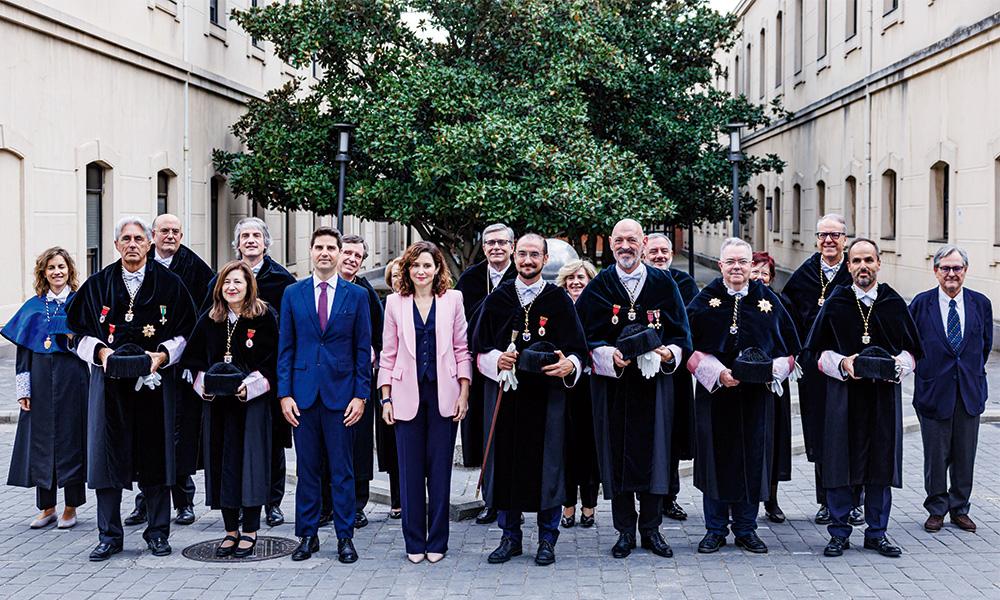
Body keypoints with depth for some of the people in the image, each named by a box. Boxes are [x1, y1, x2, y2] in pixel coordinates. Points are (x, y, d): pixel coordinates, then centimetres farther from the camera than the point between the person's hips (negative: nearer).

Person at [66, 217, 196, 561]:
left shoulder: (169, 283, 4)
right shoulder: (98, 284, 8)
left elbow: (184, 331, 3)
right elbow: (82, 330, 9)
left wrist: (162, 356, -12)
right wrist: (101, 352, -9)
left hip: (154, 380, -1)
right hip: (109, 381, 1)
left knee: (155, 454, 3)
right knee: (108, 454, 1)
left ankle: (158, 532, 13)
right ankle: (109, 536, 9)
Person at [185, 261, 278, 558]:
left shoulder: (264, 318, -4)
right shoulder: (209, 320, 8)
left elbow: (273, 360, -5)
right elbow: (193, 358, 14)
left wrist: (250, 385, -16)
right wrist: (204, 383, -3)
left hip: (252, 403, -4)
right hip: (217, 403, 4)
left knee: (250, 463, -3)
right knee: (222, 463, 6)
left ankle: (250, 531, 6)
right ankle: (231, 531, 15)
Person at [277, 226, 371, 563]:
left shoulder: (356, 295, 4)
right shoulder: (292, 294, 7)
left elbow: (363, 349, 3)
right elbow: (285, 348, 7)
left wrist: (360, 395, -4)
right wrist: (284, 393, -1)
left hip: (341, 393, -1)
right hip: (304, 393, 1)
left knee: (342, 470, 3)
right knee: (307, 469, 7)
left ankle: (345, 537, 11)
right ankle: (308, 535, 16)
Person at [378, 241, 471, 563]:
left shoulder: (452, 300, 5)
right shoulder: (395, 302, 6)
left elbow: (462, 349, 5)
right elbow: (388, 354, 7)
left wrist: (464, 394, -1)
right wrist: (386, 398, 2)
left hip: (444, 394, 0)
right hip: (407, 394, 0)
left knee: (440, 468, 3)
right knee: (410, 470, 2)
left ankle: (437, 541, 13)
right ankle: (414, 542, 12)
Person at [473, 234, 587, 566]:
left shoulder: (559, 300, 3)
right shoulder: (497, 300, 8)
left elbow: (578, 350, 1)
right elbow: (479, 351, 9)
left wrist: (569, 365, -21)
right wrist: (497, 360, -12)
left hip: (547, 396, -2)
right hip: (504, 393, 2)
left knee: (547, 463, 0)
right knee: (506, 463, 4)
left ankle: (547, 538, 12)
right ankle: (510, 536, 16)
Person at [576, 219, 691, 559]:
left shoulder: (664, 284, 6)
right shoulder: (598, 287, 4)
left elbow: (681, 333, 7)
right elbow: (586, 338, 2)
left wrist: (669, 353, -12)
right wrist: (609, 356, -15)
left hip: (655, 381, 0)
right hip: (612, 384, 0)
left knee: (654, 452, 1)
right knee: (617, 455, 1)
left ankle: (651, 529, 12)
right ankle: (625, 531, 11)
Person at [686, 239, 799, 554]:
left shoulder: (768, 300, 5)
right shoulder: (705, 300, 0)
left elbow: (788, 346, 10)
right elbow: (690, 346, -3)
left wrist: (773, 371, -7)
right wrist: (717, 372, -14)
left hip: (756, 395, 1)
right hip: (714, 394, -1)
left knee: (753, 459, 5)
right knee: (716, 458, 3)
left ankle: (746, 529, 18)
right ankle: (715, 530, 14)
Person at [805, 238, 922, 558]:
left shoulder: (894, 304, 5)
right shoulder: (835, 304, 2)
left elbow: (912, 349, 11)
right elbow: (818, 351, 5)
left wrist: (899, 364, -10)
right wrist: (842, 364, -13)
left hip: (885, 396, 1)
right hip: (844, 395, -1)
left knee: (881, 463, 6)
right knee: (841, 463, 0)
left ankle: (876, 533, 17)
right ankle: (839, 533, 11)